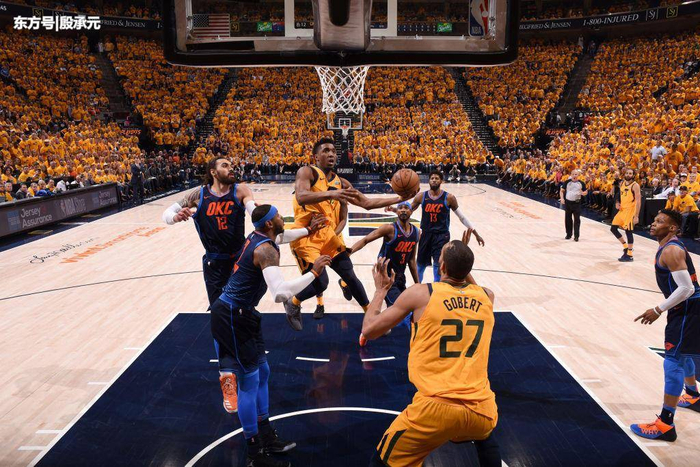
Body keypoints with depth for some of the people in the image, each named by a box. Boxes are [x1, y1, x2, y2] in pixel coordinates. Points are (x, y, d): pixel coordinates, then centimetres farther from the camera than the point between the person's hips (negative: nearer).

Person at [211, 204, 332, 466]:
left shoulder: (255, 238, 6)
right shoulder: (266, 250, -23)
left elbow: (278, 237, 33)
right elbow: (281, 293, -38)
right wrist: (314, 272, -27)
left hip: (240, 314, 10)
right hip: (232, 317, -10)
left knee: (262, 372, 17)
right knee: (249, 381, -1)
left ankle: (267, 439, 30)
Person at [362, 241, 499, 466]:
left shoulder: (420, 293, -2)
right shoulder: (487, 297, 8)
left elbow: (369, 330, 6)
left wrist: (381, 289, 20)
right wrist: (463, 260, 35)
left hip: (436, 409, -4)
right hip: (482, 410, 4)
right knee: (485, 437, 40)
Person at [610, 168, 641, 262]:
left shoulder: (635, 185, -14)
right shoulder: (622, 183, 8)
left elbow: (638, 201, -17)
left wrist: (636, 216, -22)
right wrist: (618, 203, 0)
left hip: (630, 210, -7)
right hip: (622, 209, 8)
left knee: (628, 231, -4)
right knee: (613, 228, 7)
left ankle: (630, 255, 4)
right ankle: (625, 246, 23)